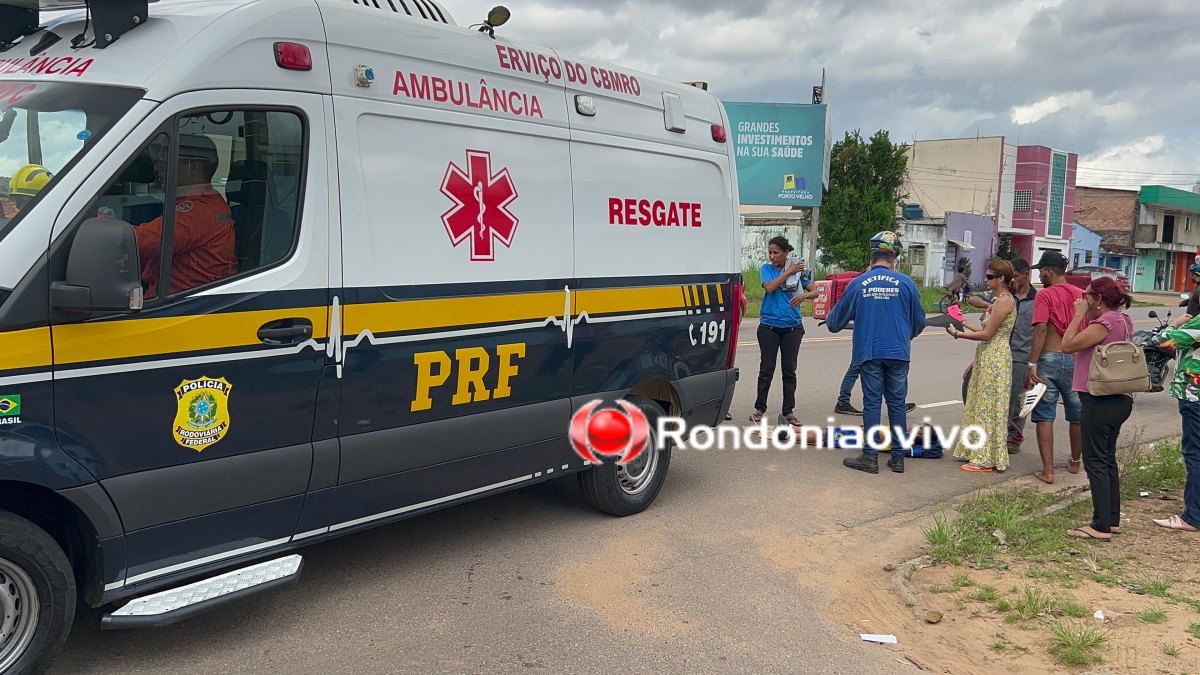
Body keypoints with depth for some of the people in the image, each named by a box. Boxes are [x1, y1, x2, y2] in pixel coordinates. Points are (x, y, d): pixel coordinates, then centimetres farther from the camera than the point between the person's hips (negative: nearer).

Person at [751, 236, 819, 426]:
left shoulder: (798, 269, 1)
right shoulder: (766, 268, 0)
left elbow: (815, 291, -1)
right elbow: (769, 287, -18)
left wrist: (804, 296, -22)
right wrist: (789, 272, -15)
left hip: (792, 326, 1)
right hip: (769, 325, -1)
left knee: (789, 369, 6)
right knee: (766, 368, 2)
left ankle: (789, 411, 13)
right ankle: (759, 409, 10)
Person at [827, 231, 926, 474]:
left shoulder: (858, 283, -1)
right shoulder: (906, 283, -1)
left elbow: (836, 321, 7)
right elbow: (919, 322, 8)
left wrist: (830, 322, 31)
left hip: (869, 353, -1)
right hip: (898, 353, 1)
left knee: (872, 403, 4)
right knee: (897, 403, 7)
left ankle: (870, 457, 4)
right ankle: (898, 458, 11)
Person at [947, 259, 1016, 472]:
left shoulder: (1004, 301, -16)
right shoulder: (1002, 300, 15)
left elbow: (987, 334, -17)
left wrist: (958, 334, -11)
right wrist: (965, 324, 15)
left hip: (995, 358, -10)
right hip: (987, 357, 10)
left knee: (989, 406, -4)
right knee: (981, 405, 14)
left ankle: (986, 460, 2)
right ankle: (980, 452, 21)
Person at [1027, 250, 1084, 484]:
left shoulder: (1045, 295, -7)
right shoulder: (1081, 295, 8)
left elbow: (1041, 329, -18)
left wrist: (1032, 365, -19)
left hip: (1049, 359, -5)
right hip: (1077, 360, 5)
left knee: (1045, 417, -1)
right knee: (1077, 415, 19)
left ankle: (1048, 471, -5)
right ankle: (1075, 462, 37)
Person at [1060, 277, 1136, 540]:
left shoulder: (1105, 322, -18)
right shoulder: (1123, 320, 12)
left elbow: (1067, 345, -18)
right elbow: (1085, 343, 18)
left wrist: (1080, 314, -11)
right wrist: (1086, 315, 10)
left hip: (1100, 401, -10)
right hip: (1120, 400, 10)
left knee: (1095, 462, -5)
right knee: (1108, 460, 16)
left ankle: (1101, 526, -4)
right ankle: (1112, 520, 23)